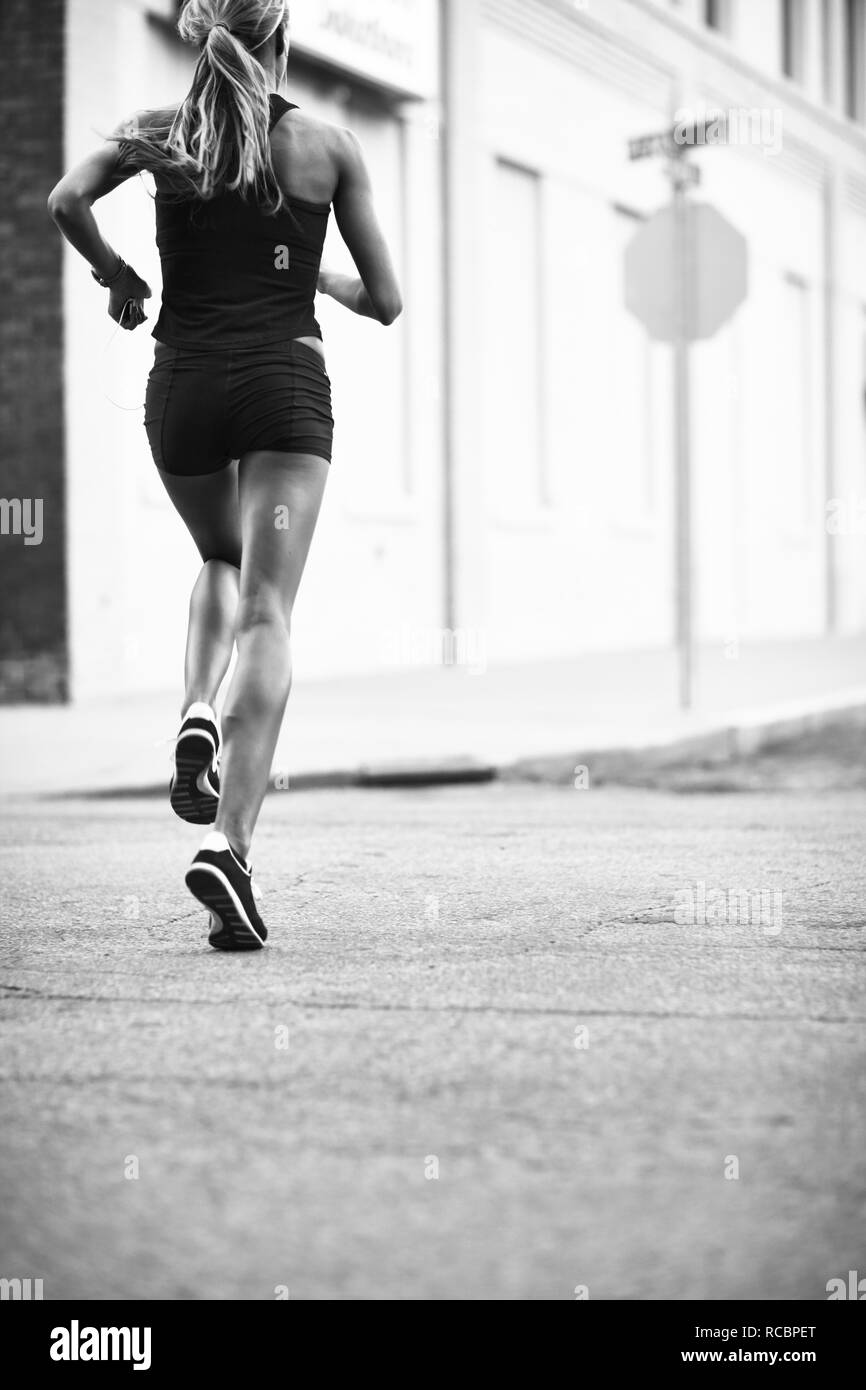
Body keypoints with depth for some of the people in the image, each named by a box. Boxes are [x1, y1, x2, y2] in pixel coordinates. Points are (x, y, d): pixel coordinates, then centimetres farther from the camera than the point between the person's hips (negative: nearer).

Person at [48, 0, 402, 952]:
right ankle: (228, 842, -22)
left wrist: (115, 276, 6)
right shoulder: (328, 145, 6)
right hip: (286, 382, -2)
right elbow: (383, 301, 7)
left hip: (183, 382, 2)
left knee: (221, 562, 29)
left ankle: (198, 713, 0)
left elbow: (67, 201, -11)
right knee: (265, 612, -7)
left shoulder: (161, 132, 7)